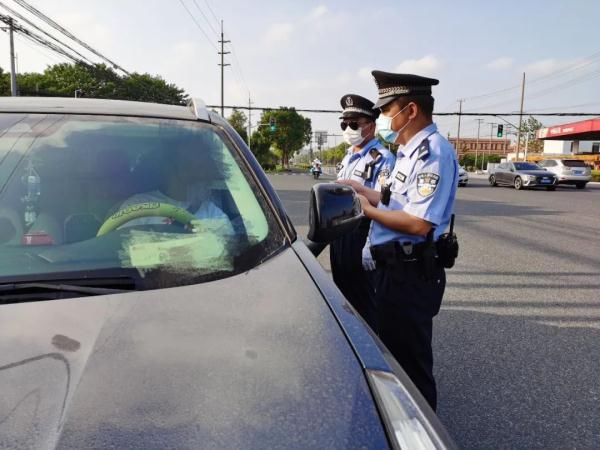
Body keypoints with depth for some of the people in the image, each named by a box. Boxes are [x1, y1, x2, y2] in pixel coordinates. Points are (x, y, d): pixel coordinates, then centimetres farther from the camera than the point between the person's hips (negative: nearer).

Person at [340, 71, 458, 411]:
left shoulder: (434, 152, -19)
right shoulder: (410, 151, 13)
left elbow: (419, 223, -26)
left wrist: (367, 210, -16)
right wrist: (360, 190, 9)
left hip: (412, 273, -10)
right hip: (396, 267, 10)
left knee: (411, 357, 6)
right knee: (392, 348, 23)